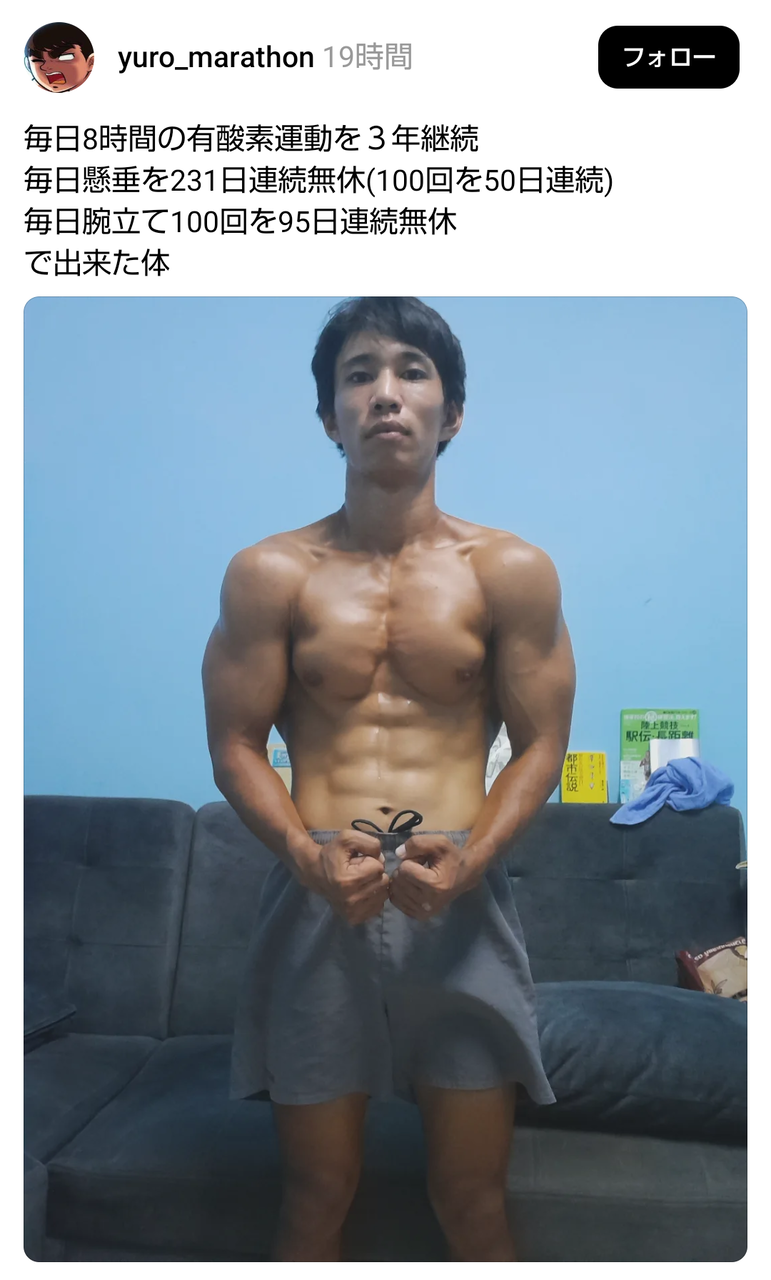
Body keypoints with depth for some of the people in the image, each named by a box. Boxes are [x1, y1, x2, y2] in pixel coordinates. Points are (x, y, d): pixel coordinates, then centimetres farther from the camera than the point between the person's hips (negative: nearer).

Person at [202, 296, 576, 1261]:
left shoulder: (512, 571, 4)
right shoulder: (269, 574, 3)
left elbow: (540, 744, 2)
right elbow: (234, 745, 2)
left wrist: (469, 859, -15)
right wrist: (307, 855, -15)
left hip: (462, 901, 0)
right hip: (316, 898, 0)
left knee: (474, 1202, 11)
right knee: (316, 1197, 12)